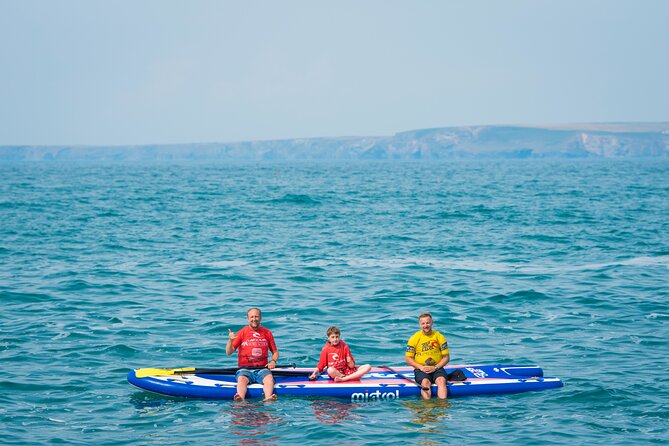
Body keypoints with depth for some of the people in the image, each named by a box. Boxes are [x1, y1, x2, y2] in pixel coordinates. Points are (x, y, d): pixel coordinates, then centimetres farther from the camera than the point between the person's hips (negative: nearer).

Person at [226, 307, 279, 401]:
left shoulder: (267, 333, 12)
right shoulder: (242, 333, 6)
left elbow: (275, 352, 20)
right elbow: (229, 352, 3)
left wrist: (273, 361, -2)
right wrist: (230, 340, -17)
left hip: (262, 368, 1)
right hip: (245, 369, -1)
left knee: (269, 378, -31)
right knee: (242, 379, -34)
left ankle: (268, 399, -54)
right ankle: (241, 400, -57)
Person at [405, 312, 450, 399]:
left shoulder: (439, 337, 5)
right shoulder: (414, 338, 3)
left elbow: (446, 357, 6)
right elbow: (408, 359, 4)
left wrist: (435, 367, -10)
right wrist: (421, 367, -11)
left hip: (437, 368, 1)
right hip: (420, 369, -1)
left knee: (441, 380, -30)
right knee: (425, 382, -32)